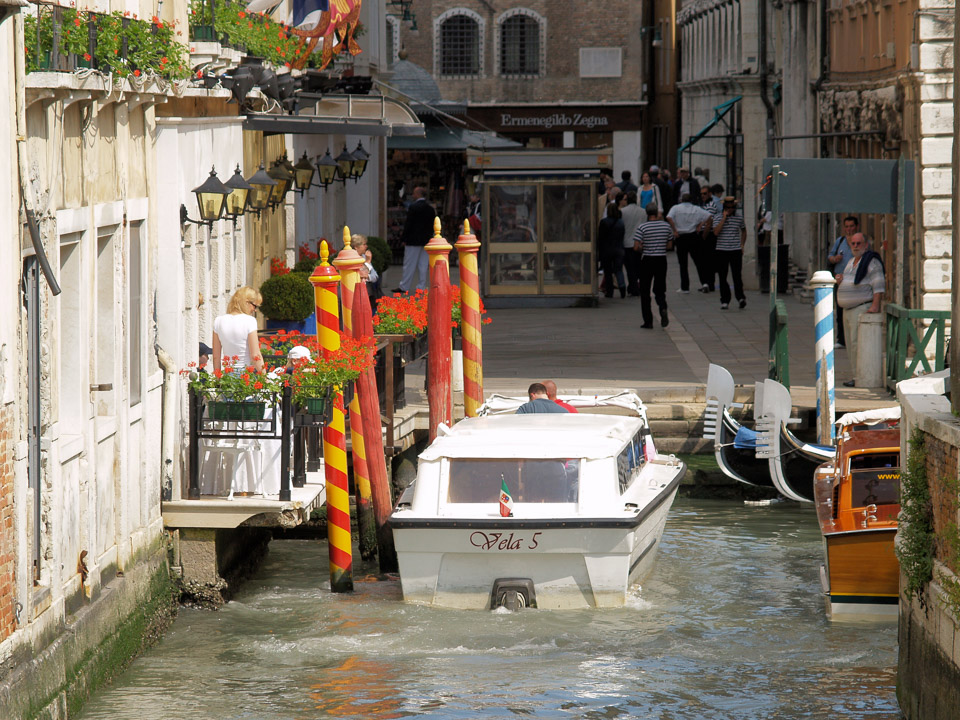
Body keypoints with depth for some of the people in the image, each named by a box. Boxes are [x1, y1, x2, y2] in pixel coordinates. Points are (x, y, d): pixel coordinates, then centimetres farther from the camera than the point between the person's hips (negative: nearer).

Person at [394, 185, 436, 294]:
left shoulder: (413, 207, -13)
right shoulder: (430, 208, 7)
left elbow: (408, 224, -13)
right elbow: (432, 225, 10)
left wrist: (404, 239, -8)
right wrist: (429, 237, 15)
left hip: (413, 240, -6)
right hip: (426, 240, 6)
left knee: (409, 264, -1)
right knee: (424, 264, 8)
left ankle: (404, 287, 2)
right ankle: (422, 287, 8)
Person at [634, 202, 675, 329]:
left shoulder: (642, 228, -11)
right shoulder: (666, 226, 0)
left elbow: (636, 247, -14)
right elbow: (669, 245, 8)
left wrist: (642, 250, 7)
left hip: (647, 261, -3)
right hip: (661, 260, 3)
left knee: (644, 291, 8)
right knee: (660, 290, 13)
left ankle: (648, 321, 6)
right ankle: (663, 308, -18)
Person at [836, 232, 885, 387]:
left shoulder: (871, 261, -9)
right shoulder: (851, 262, 20)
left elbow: (878, 285, -15)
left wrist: (875, 305, -26)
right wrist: (839, 281, 6)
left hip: (863, 308, -10)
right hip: (848, 310, 10)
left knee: (857, 343, -14)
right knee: (851, 345, 9)